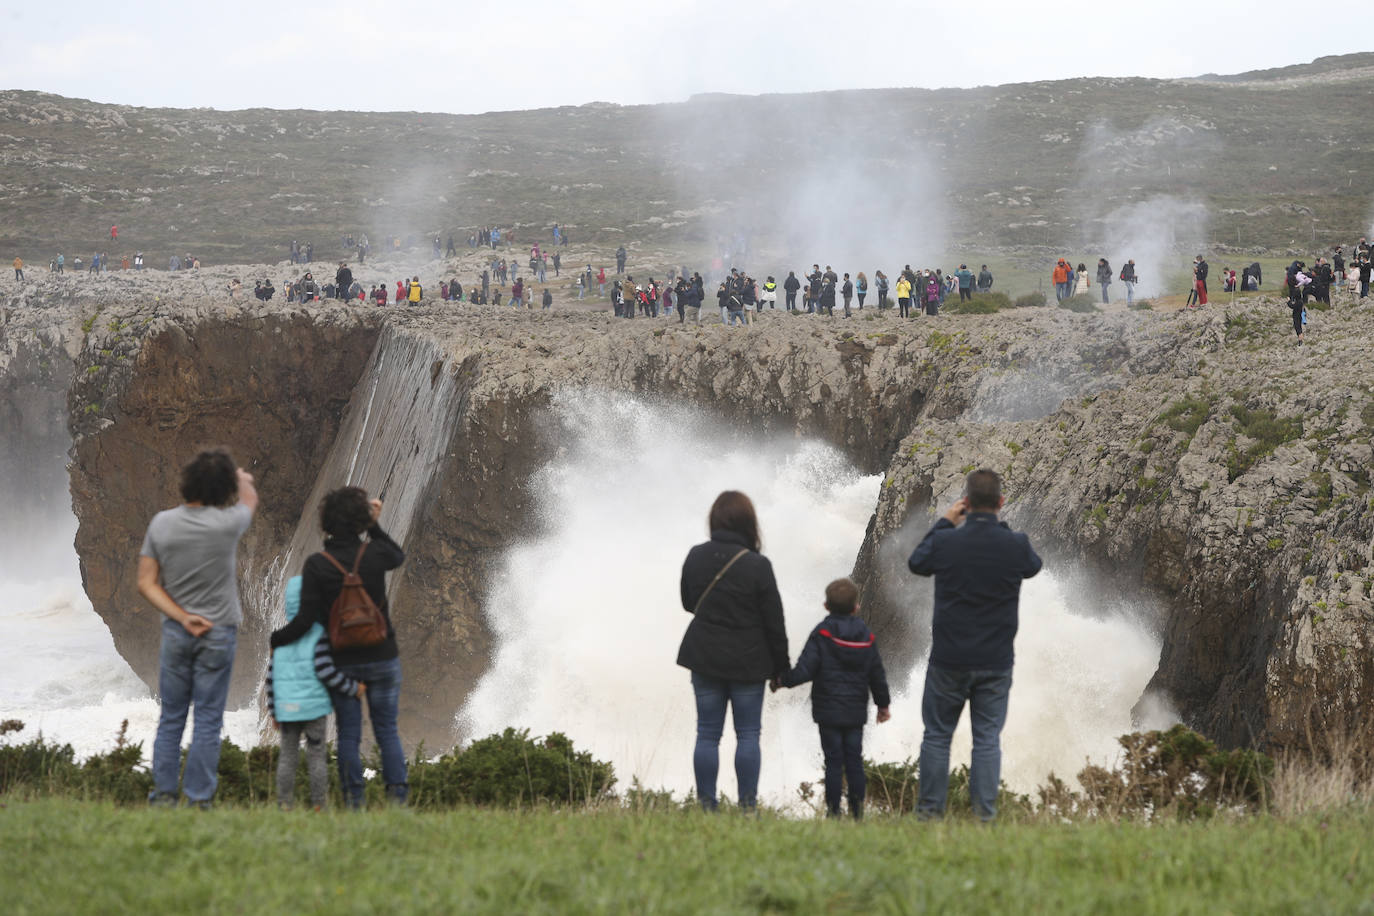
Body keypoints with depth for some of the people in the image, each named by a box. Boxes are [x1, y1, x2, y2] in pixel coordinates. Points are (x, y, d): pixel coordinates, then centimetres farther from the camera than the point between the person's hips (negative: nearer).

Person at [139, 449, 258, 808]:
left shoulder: (162, 523, -6)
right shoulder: (227, 523, -15)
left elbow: (146, 583, -6)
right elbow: (249, 500, 10)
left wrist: (182, 617, -7)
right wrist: (243, 479, 30)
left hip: (176, 631, 3)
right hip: (219, 632, -3)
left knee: (170, 718, 11)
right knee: (208, 720, 3)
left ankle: (163, 794, 11)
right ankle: (198, 798, 3)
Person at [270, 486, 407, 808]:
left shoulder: (316, 565, -13)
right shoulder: (374, 554, -10)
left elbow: (306, 619, -15)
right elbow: (398, 557, 17)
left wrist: (276, 639, 1)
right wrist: (374, 527, 9)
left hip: (343, 662, 0)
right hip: (382, 658, 1)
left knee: (348, 735, 8)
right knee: (387, 731, 8)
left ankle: (353, 802, 4)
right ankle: (397, 797, 2)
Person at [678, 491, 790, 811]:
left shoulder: (695, 557, -3)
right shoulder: (757, 565, -15)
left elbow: (688, 603, 12)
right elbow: (774, 622, -8)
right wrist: (781, 667, 2)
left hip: (704, 658, 3)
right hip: (747, 663, -3)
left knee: (707, 734, 7)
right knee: (748, 734, 6)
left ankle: (706, 806, 6)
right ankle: (747, 806, 3)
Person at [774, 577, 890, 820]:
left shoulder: (822, 634, -9)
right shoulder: (866, 636, 5)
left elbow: (805, 670, -15)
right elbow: (877, 675, 11)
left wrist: (782, 681, 1)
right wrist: (883, 704, 23)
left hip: (828, 712, -3)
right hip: (856, 711, 3)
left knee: (833, 760, -1)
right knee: (854, 759, 9)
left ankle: (833, 810, -1)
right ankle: (857, 810, 9)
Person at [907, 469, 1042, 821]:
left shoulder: (945, 541, -13)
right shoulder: (1015, 545, -11)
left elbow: (916, 562, 9)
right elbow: (1033, 566, 14)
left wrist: (945, 523, 15)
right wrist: (1000, 527, 14)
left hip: (948, 660, 0)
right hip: (995, 662, 1)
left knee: (937, 735, 11)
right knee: (988, 739, 7)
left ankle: (931, 808, 14)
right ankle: (985, 811, 5)